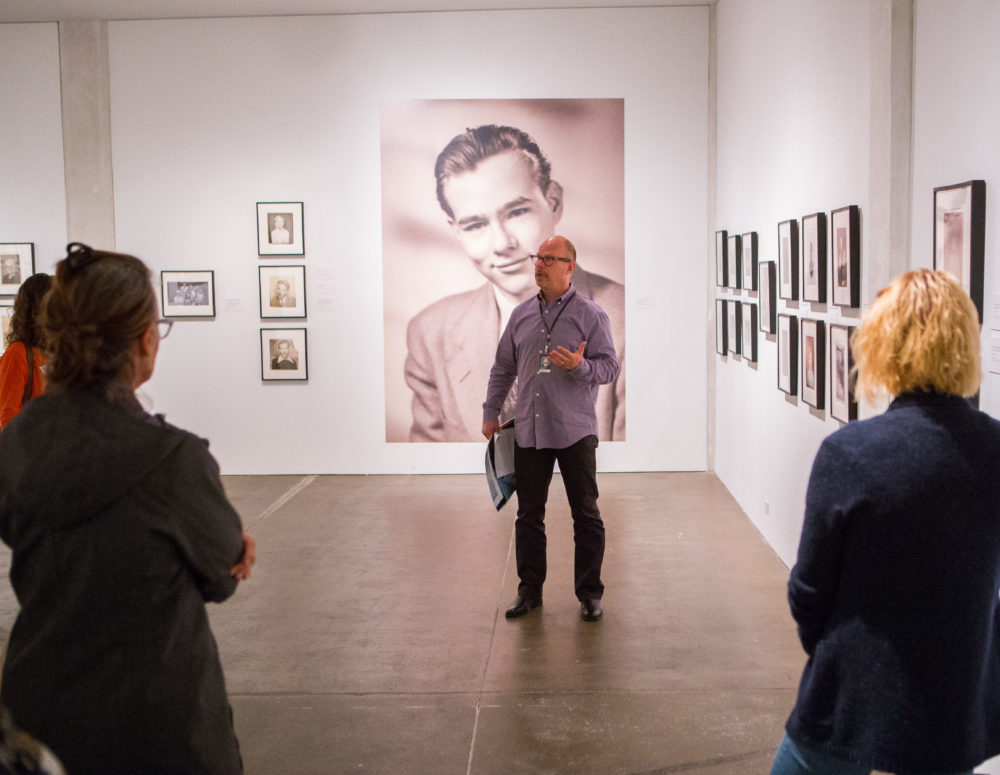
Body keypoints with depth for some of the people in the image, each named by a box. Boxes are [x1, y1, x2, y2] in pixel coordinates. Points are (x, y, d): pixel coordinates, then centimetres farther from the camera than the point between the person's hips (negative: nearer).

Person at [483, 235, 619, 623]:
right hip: (528, 431, 4)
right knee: (528, 514, 9)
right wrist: (491, 413, 18)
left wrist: (580, 366, -26)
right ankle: (529, 590, 21)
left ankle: (590, 594, 14)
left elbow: (610, 366, -7)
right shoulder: (521, 314, 11)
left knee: (586, 515, 3)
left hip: (575, 431, -4)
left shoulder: (590, 314, -2)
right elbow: (503, 368, 19)